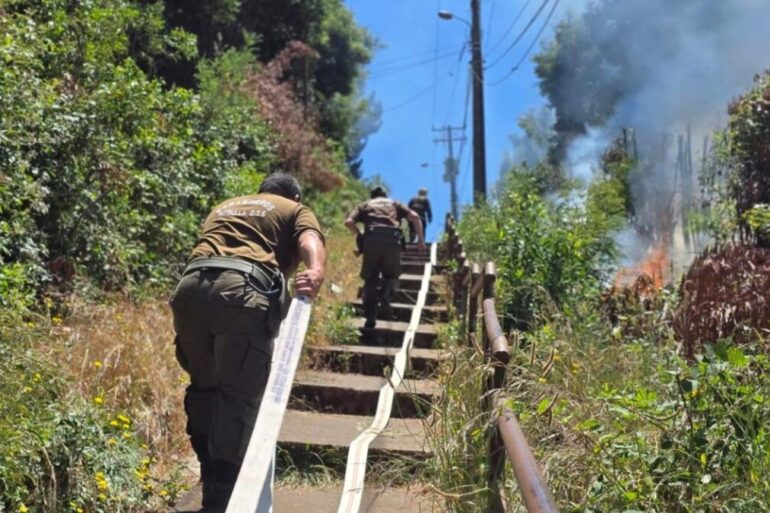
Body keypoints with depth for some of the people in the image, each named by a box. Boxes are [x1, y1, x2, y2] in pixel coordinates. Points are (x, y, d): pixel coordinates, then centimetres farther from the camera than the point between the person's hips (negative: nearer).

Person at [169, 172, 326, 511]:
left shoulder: (223, 207, 39)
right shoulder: (296, 210, 23)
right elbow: (310, 242, 1)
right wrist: (316, 274, -19)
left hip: (190, 287, 5)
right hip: (243, 290, -5)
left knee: (204, 387, 19)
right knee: (240, 397, 0)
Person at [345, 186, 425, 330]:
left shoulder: (365, 205, 26)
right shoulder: (395, 203, 28)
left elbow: (349, 222, 7)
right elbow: (414, 217, 11)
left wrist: (359, 235, 19)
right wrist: (420, 239, 13)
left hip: (371, 240, 0)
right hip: (392, 240, 0)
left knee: (370, 279, 11)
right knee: (391, 275, 17)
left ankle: (370, 318, 4)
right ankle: (386, 295, -14)